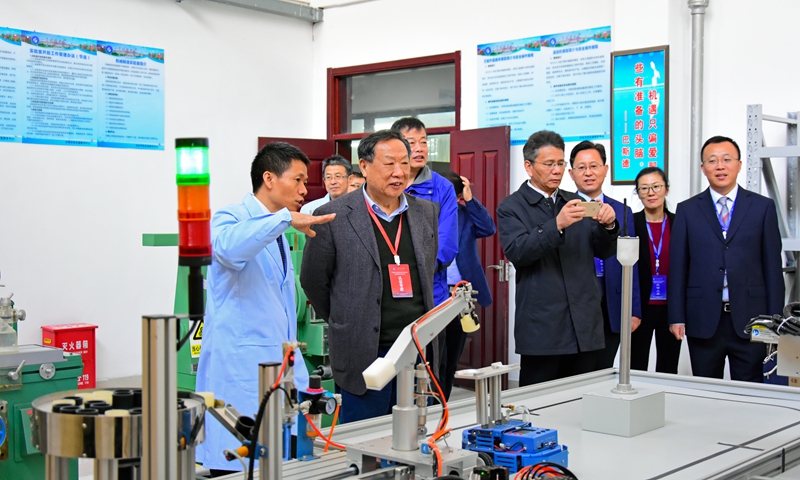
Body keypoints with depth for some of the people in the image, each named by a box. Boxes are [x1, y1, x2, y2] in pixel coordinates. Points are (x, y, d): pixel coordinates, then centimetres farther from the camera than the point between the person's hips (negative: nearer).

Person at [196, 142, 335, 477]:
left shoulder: (277, 232, 19)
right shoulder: (232, 218, -7)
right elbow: (227, 248, -34)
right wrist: (286, 217, -33)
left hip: (280, 362, 8)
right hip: (240, 368, -8)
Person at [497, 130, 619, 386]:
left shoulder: (576, 203, 17)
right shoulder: (511, 207, 1)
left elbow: (603, 251, 13)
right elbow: (516, 252, -15)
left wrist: (608, 226, -8)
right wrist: (557, 225, -27)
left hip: (584, 325, 5)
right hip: (542, 326, -5)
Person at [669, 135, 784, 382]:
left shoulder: (762, 207, 7)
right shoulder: (687, 210, 7)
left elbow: (772, 265, 5)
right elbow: (677, 267, 5)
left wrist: (774, 319, 0)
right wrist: (676, 317, 0)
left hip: (749, 318, 0)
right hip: (703, 319, 1)